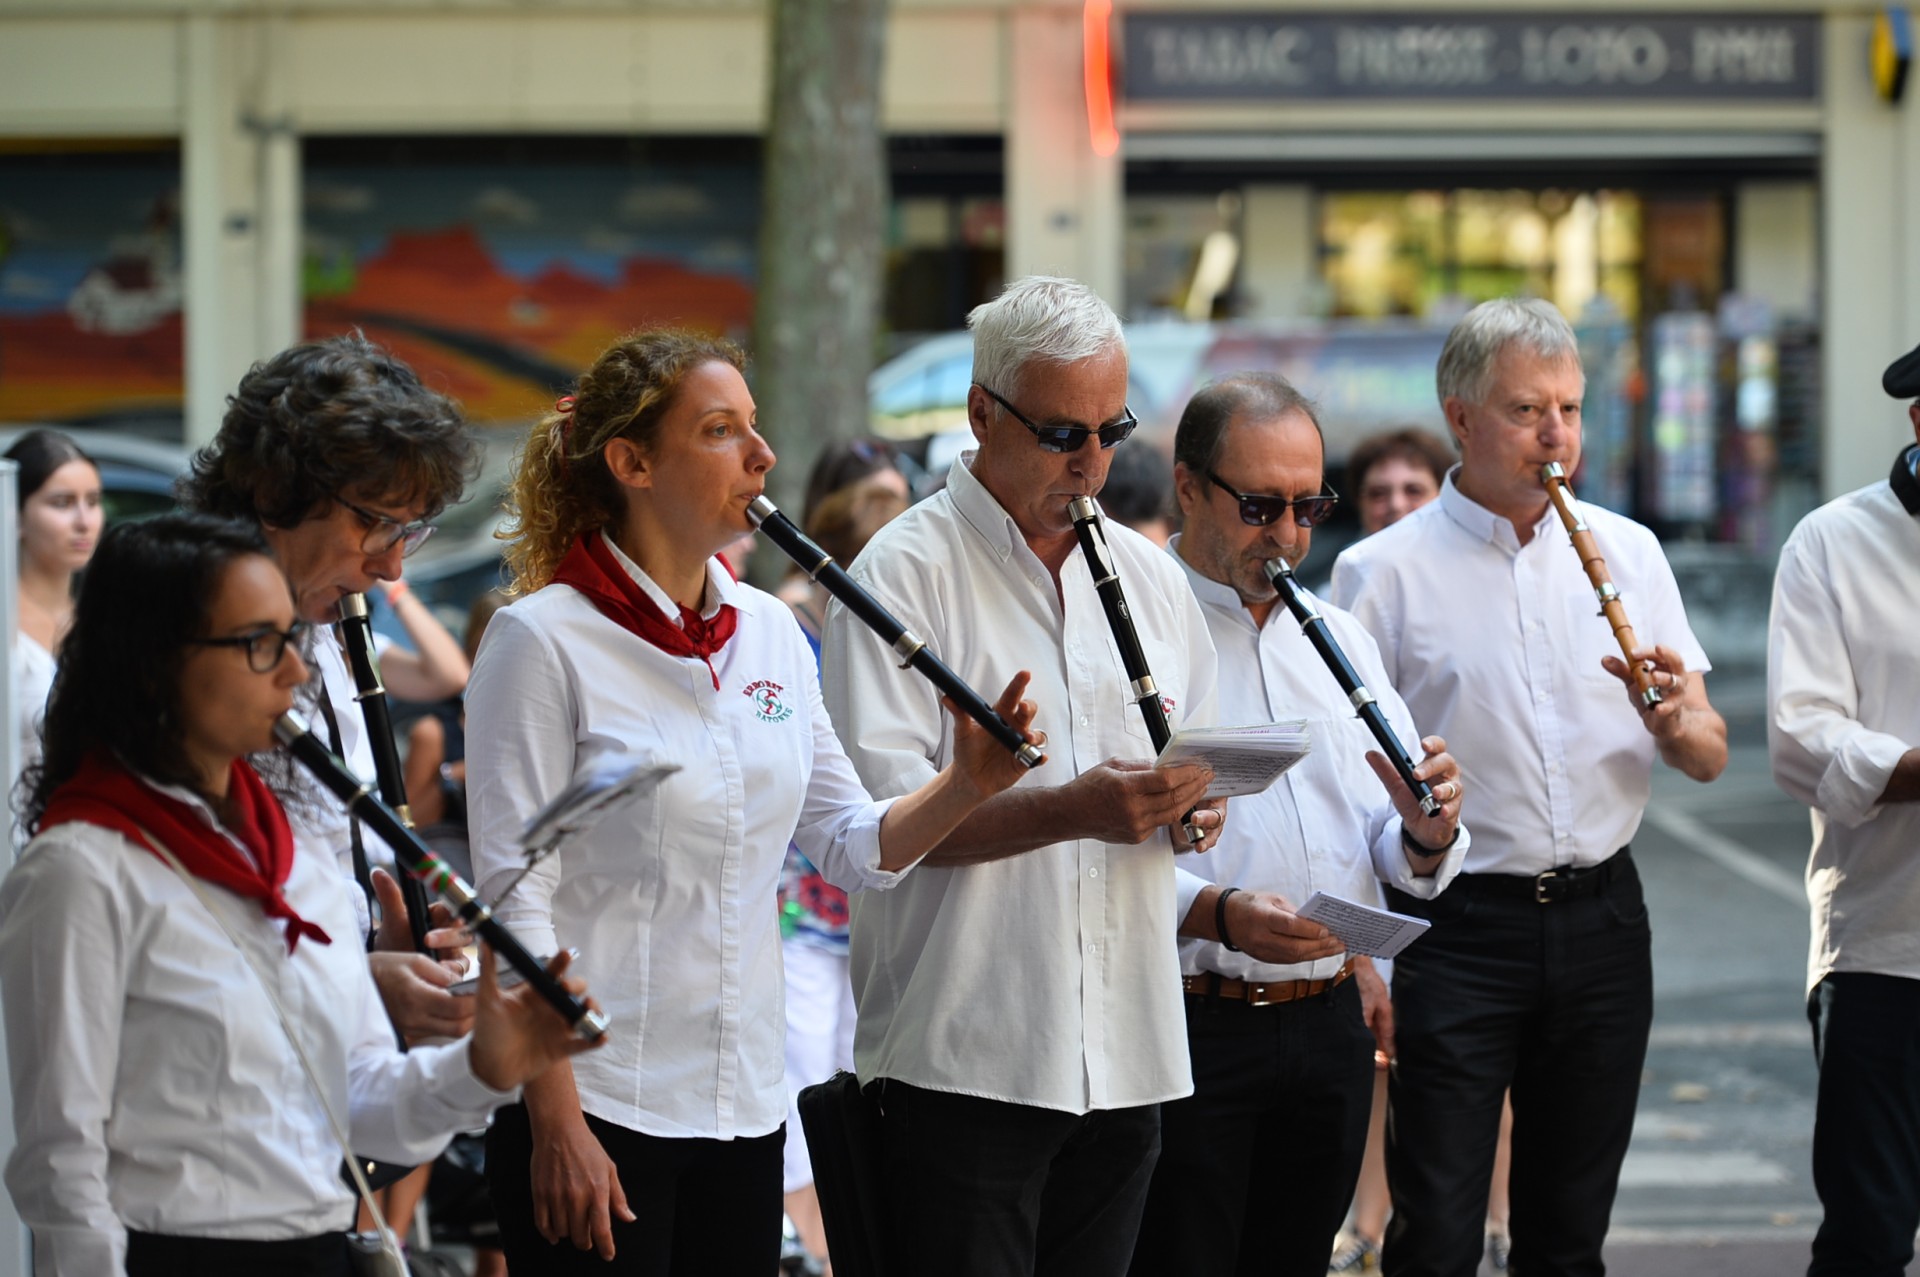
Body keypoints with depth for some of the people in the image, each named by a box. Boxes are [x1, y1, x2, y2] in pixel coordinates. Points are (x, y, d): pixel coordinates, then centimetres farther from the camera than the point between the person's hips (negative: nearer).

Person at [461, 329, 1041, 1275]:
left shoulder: (770, 632, 9)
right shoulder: (543, 640, -11)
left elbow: (853, 846, 12)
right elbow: (513, 897, -14)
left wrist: (967, 786, -8)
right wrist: (555, 1125, -18)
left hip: (744, 1106, 6)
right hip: (597, 1108, -6)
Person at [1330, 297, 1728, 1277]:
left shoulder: (1628, 552, 8)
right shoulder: (1385, 572, -2)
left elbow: (1710, 759, 9)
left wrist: (1676, 724, -15)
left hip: (1601, 926, 3)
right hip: (1456, 929, -3)